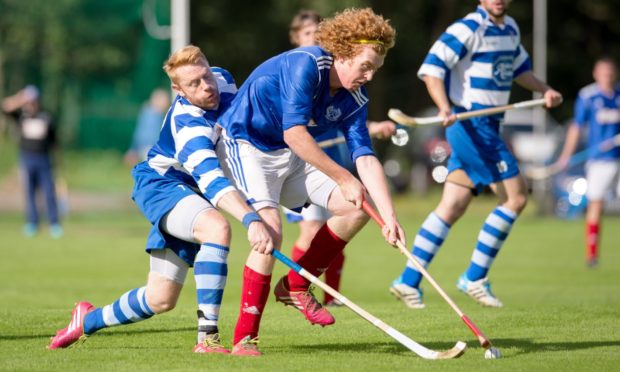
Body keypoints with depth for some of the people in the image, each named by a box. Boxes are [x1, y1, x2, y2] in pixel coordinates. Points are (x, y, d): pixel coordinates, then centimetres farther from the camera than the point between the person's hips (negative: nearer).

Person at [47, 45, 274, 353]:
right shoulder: (190, 126, -33)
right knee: (217, 227, -39)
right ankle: (207, 336, -38)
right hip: (160, 184, -8)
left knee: (161, 300, 9)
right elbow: (212, 183, -46)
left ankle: (87, 321, 34)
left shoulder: (221, 79, -8)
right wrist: (251, 220, -58)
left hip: (186, 192, 8)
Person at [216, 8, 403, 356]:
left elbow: (365, 158, -7)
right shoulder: (305, 65, -25)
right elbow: (294, 134, -31)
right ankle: (244, 338, -18)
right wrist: (344, 179, -25)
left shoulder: (355, 100, -3)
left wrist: (390, 217, -17)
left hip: (292, 157, 8)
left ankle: (295, 285, 11)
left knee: (356, 209, -3)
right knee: (271, 230, -27)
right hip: (245, 144, -8)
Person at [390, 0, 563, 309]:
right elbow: (431, 69, -19)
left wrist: (544, 90, 16)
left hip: (487, 128, 8)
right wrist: (445, 108, -33)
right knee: (515, 197, -9)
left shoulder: (510, 28, 15)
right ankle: (475, 277, -1)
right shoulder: (469, 29, -13)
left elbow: (518, 68, 32)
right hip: (470, 125, -8)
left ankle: (408, 281, 7)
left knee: (452, 207, 6)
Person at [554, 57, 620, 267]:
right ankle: (591, 253, 0)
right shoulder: (587, 96, 0)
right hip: (599, 159, -2)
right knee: (596, 205, -5)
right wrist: (566, 156, 1)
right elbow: (576, 127, 4)